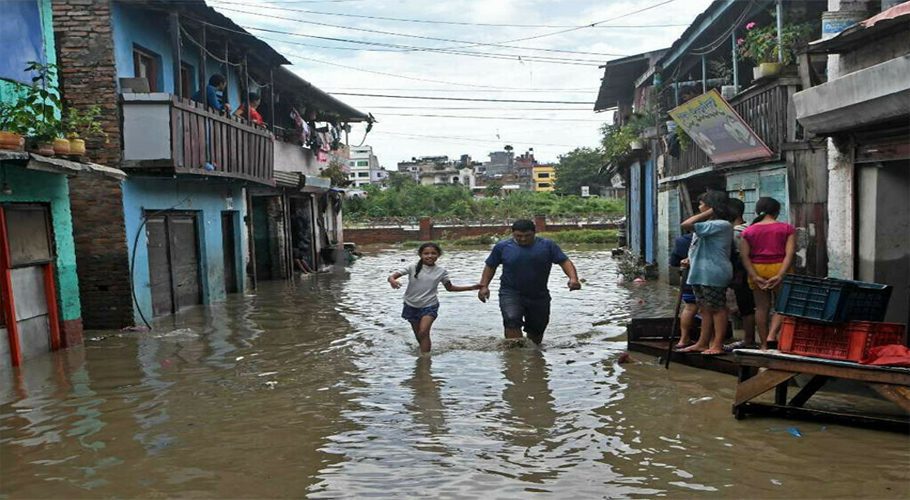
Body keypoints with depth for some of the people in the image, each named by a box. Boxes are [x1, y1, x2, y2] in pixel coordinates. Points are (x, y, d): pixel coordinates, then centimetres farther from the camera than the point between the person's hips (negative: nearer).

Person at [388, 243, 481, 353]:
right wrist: (392, 281, -41)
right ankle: (425, 352, 38)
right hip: (411, 305, 1)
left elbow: (450, 288, 9)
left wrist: (472, 287, 2)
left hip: (429, 306, -1)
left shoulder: (441, 271, -5)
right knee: (418, 335, 13)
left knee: (423, 332, -20)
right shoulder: (413, 267, -11)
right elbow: (392, 276, -15)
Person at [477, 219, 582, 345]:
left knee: (537, 328, 14)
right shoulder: (503, 246, -2)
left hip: (539, 296, 2)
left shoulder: (548, 245, -4)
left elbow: (565, 262, -9)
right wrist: (484, 286, -2)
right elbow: (490, 266, 8)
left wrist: (573, 278, -26)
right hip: (511, 293, -1)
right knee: (512, 321, -25)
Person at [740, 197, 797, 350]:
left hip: (757, 270, 2)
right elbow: (790, 253, -11)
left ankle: (764, 344, 12)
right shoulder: (787, 228, 0)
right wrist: (780, 275, -16)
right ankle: (772, 335, -8)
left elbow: (744, 255, -4)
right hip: (779, 268, -2)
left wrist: (755, 277, -8)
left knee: (762, 307, 8)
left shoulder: (748, 231, 5)